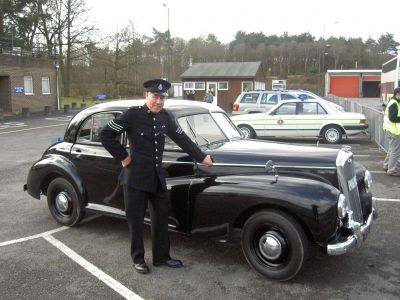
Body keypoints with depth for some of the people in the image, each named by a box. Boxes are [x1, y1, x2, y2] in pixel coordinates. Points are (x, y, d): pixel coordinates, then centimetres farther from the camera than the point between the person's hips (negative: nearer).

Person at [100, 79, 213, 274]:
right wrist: (122, 157, -11)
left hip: (157, 177, 6)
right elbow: (106, 134, -11)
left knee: (161, 217, 14)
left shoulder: (165, 117, 2)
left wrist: (201, 157, 9)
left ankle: (161, 257, 29)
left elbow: (181, 138, 11)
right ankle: (138, 259, 25)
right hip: (136, 176, -5)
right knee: (136, 219, 7)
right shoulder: (133, 115, -13)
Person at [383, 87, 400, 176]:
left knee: (392, 149, 22)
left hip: (390, 129, 11)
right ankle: (392, 170, 1)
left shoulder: (393, 102, 14)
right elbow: (392, 118, -25)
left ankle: (387, 166, 33)